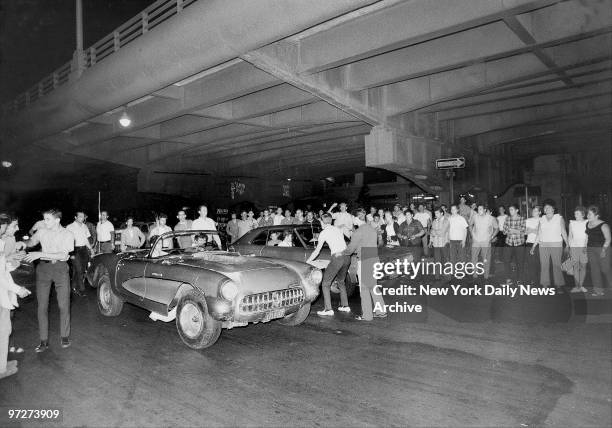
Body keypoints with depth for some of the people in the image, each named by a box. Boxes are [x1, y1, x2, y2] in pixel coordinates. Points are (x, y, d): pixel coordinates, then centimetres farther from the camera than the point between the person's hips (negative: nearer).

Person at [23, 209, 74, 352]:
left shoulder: (67, 235, -6)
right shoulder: (42, 232, 5)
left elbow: (63, 255, -17)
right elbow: (30, 243, 21)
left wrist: (40, 254, -22)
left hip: (60, 268, -3)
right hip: (43, 268, 3)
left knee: (63, 305, 1)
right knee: (42, 305, 2)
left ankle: (65, 336, 16)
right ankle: (44, 340, 10)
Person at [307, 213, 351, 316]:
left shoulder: (324, 232, 1)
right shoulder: (338, 229, 18)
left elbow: (317, 251, 1)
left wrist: (307, 261, 10)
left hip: (337, 257, -7)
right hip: (346, 256, 7)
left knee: (325, 283, 2)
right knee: (341, 281, 25)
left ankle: (328, 309, -3)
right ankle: (345, 306, 27)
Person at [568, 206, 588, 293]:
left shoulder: (587, 222, 2)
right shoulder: (572, 223, 10)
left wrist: (586, 246, -10)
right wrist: (569, 247, 8)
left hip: (584, 247, -2)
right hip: (574, 246, 2)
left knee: (583, 266, 0)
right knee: (576, 266, -1)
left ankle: (581, 285, 7)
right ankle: (576, 286, 0)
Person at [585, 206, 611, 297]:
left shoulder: (603, 225, -10)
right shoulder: (588, 224, 10)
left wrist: (604, 249, -20)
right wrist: (585, 247, 13)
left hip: (602, 249, -6)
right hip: (590, 249, 6)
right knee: (594, 269, 3)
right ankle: (598, 290, 7)